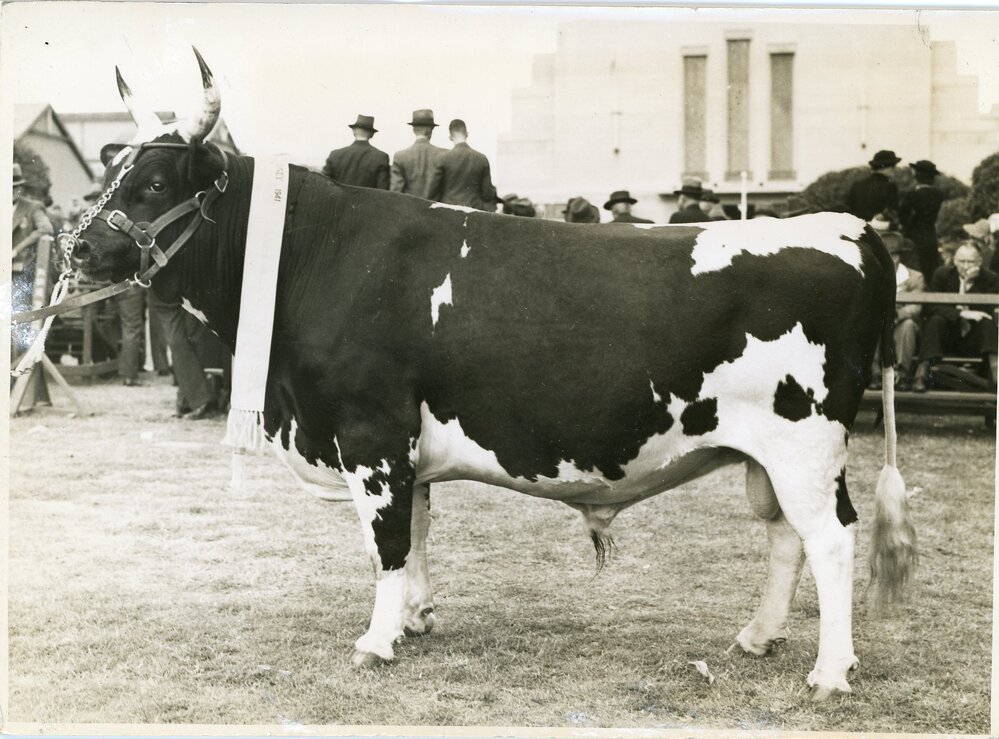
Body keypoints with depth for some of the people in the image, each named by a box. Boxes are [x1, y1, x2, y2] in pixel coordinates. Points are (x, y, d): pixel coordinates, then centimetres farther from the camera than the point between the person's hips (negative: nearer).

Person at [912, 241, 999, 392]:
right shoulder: (942, 274, -2)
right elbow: (931, 307, -15)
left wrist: (966, 284, -22)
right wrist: (961, 313, -30)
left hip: (974, 341, 0)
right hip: (945, 338, 0)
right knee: (936, 320, -29)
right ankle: (922, 372, -41)